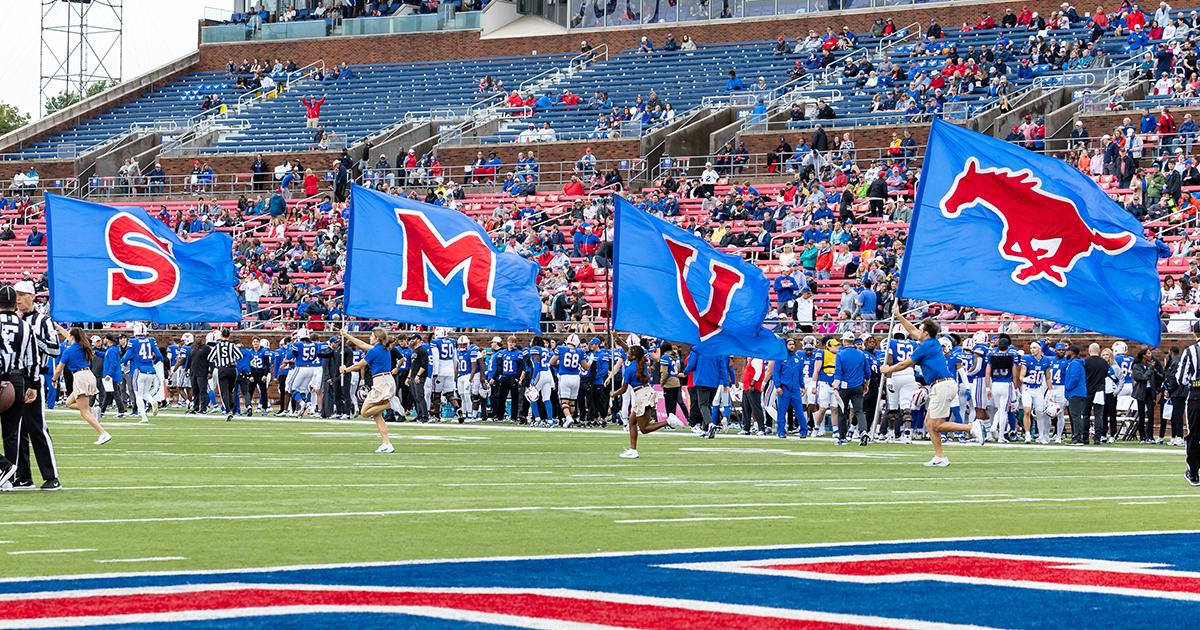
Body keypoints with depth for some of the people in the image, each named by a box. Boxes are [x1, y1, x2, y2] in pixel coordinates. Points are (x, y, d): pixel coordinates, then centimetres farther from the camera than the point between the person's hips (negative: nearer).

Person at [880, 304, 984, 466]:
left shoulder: (925, 346, -11)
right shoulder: (934, 342, 15)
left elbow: (904, 365, -2)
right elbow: (913, 330, 31)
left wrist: (888, 369, 15)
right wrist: (898, 316, 36)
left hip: (942, 386, -10)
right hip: (945, 385, 10)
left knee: (936, 426, -8)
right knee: (929, 422, 10)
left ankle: (972, 427, -13)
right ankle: (940, 458, 8)